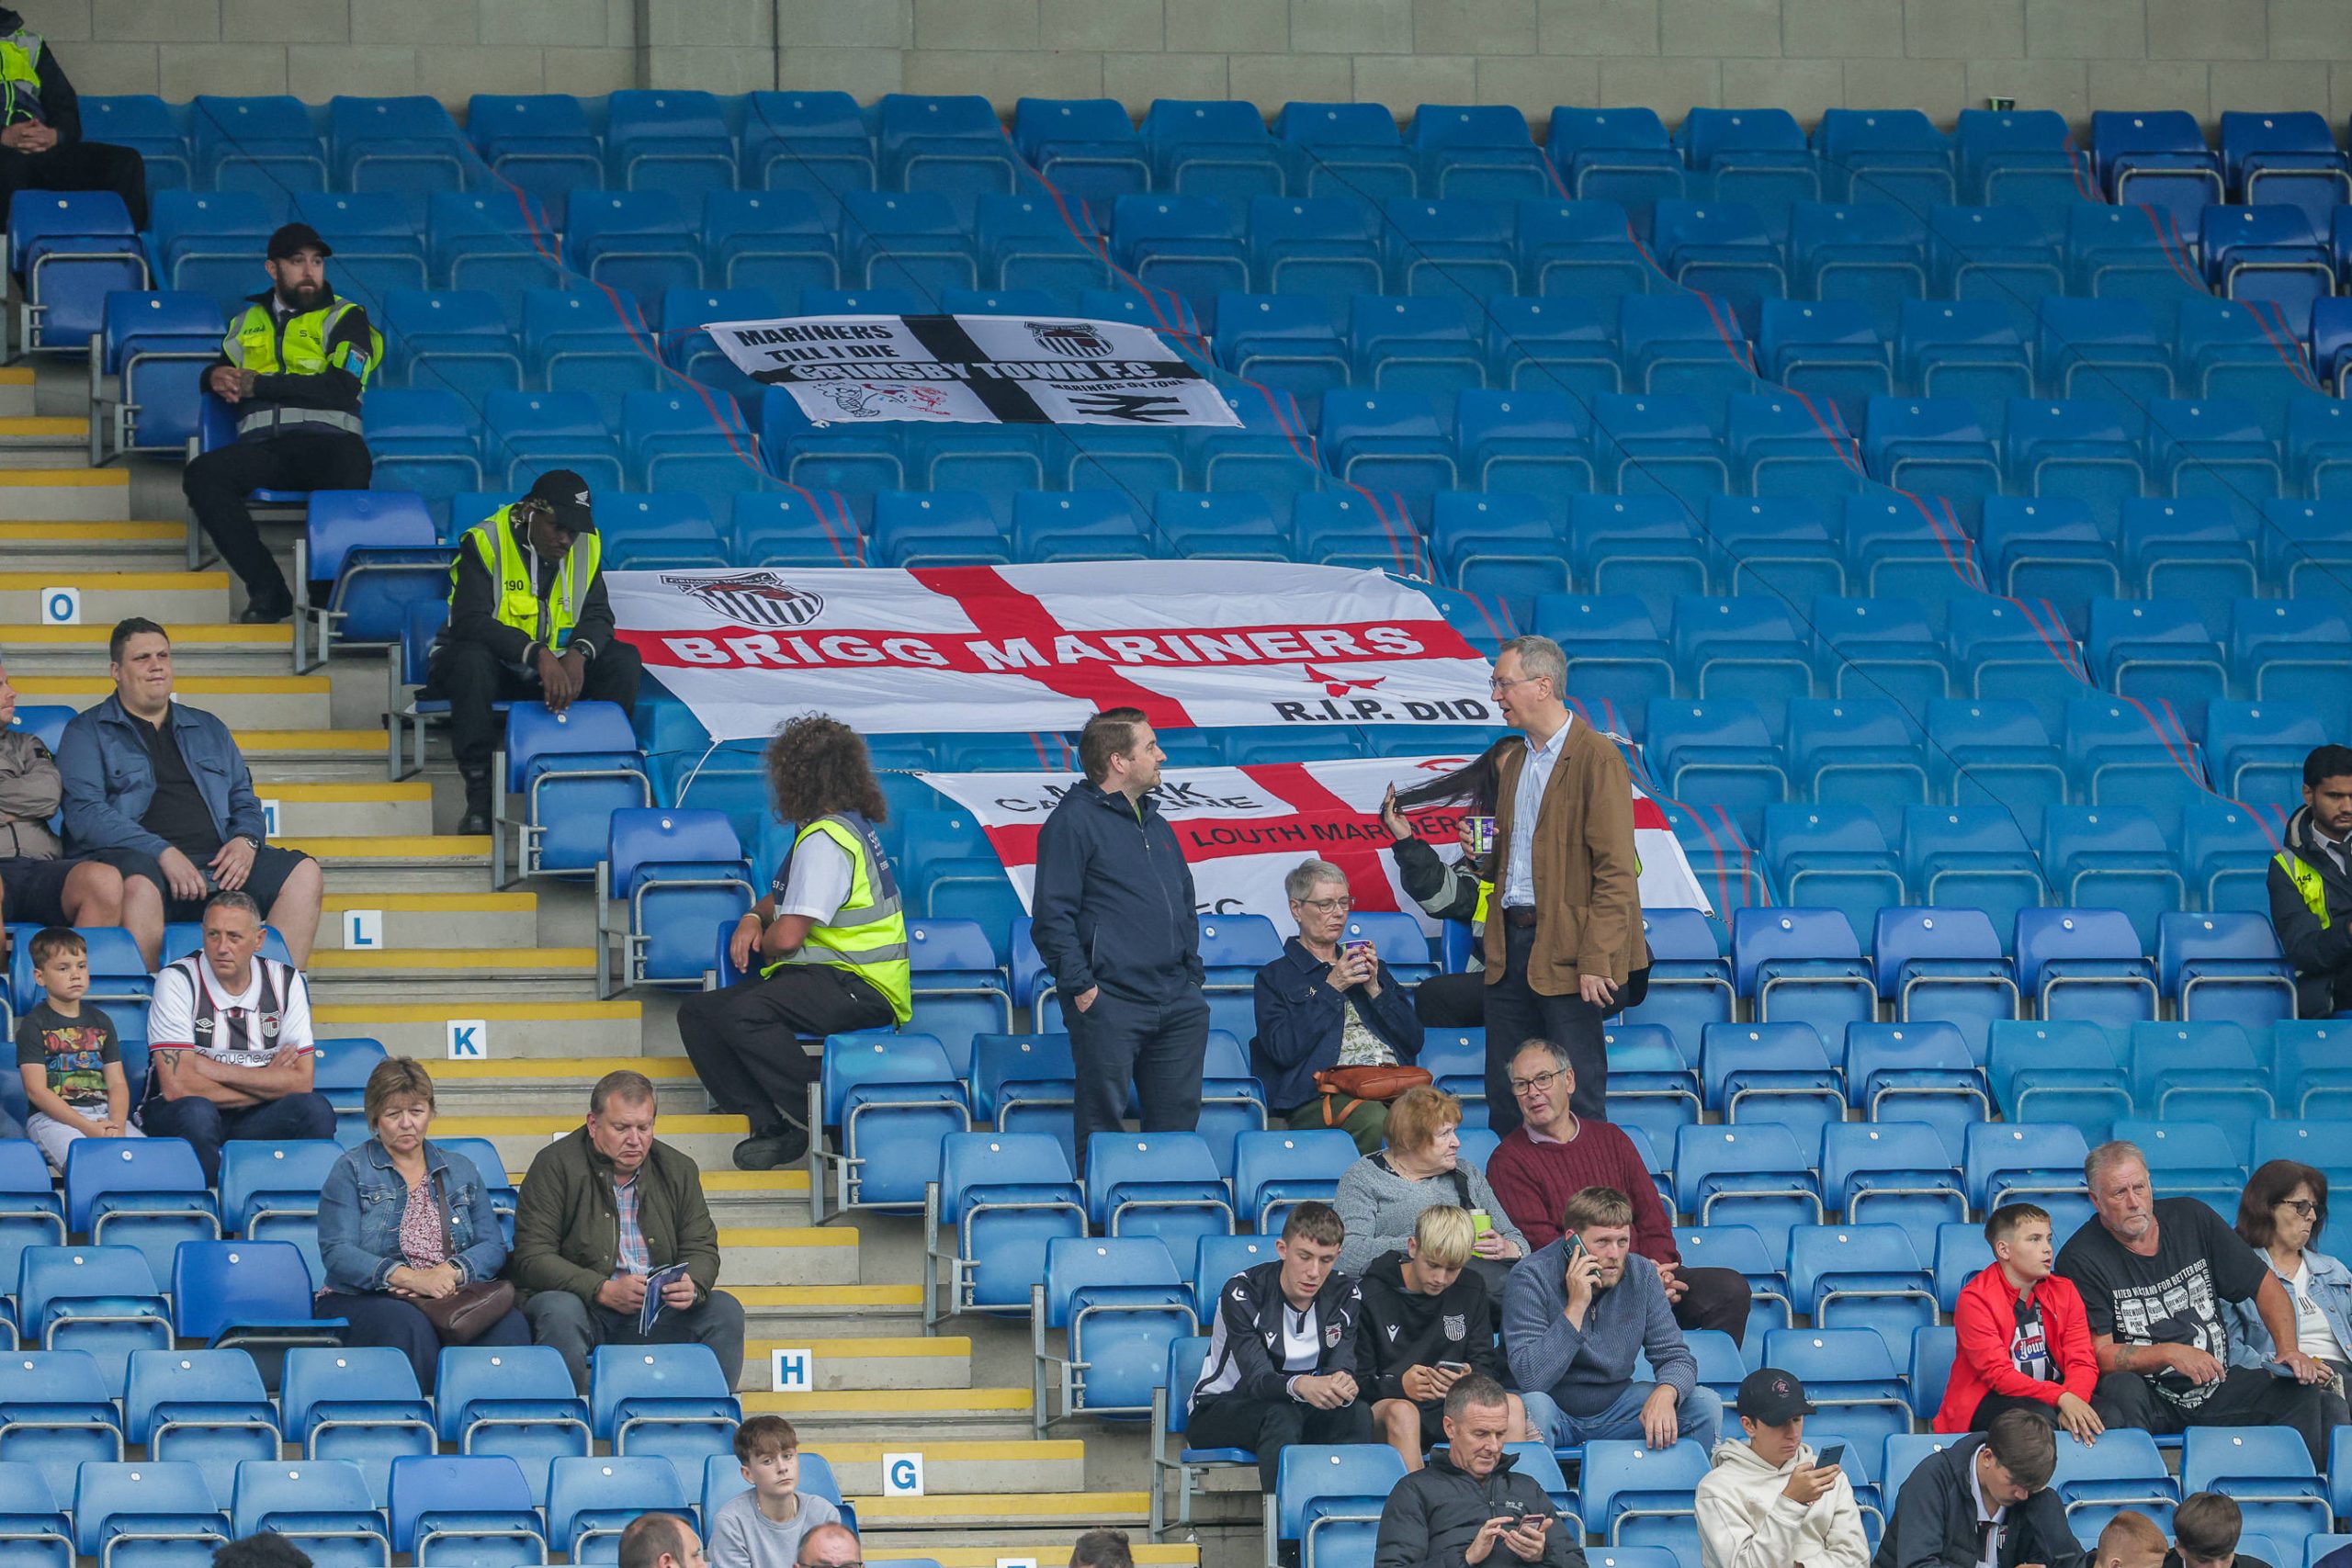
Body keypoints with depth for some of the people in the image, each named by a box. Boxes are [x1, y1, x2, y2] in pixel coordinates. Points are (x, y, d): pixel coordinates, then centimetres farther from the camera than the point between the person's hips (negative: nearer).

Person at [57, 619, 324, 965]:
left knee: (304, 874, -18)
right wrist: (164, 854, -16)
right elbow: (85, 812, -4)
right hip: (141, 858, -5)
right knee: (139, 883, -41)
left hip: (217, 861, 5)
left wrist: (246, 840, 1)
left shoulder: (209, 729, 28)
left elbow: (244, 801, 28)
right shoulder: (88, 732, 11)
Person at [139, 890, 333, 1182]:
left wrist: (216, 1071, -14)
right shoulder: (178, 980, -8)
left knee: (315, 1110, -26)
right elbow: (176, 1086, -17)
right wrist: (269, 1084, -9)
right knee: (196, 1112, -37)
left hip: (253, 1122, 3)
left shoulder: (286, 981, 2)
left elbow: (302, 1081, -4)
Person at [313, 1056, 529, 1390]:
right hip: (365, 1300, -3)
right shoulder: (351, 1171, 8)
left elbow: (493, 1246, 10)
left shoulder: (460, 1170, 20)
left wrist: (450, 1272, -13)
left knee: (509, 1323, -31)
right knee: (408, 1325, -40)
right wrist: (409, 1278, -19)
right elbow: (336, 1253, -5)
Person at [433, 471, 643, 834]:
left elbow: (597, 615, -2)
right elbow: (469, 622, -29)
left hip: (555, 666, 5)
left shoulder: (586, 546, 0)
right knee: (472, 660, -39)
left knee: (623, 661, -16)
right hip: (493, 665, -5)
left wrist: (578, 654, -27)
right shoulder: (485, 542, -18)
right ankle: (478, 797, -33)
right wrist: (537, 655, -40)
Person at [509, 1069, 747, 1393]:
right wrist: (603, 1291, -23)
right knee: (560, 1313, -36)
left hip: (657, 1312, 4)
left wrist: (692, 1286, -16)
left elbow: (701, 1249, 10)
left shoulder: (677, 1169, 12)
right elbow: (533, 1256, -9)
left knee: (725, 1312, -18)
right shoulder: (555, 1165, -2)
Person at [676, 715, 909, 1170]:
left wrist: (760, 945, 5)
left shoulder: (825, 841, -15)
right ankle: (772, 1126, -9)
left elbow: (787, 937, -19)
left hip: (858, 989, -11)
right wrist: (753, 919, 11)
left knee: (741, 1013, -34)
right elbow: (787, 898, 33)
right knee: (698, 1013, 2)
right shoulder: (846, 825, 17)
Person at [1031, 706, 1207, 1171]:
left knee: (1177, 1116, 7)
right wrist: (1080, 986, -15)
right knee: (1102, 1120, -5)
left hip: (1177, 1005, 8)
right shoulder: (1074, 821, -6)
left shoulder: (1154, 824, 19)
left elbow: (1185, 902, 27)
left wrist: (1191, 972, 15)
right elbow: (1052, 915, -11)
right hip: (1109, 1004, -8)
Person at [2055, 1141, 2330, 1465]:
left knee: (2303, 1387, -17)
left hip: (2216, 1389, 4)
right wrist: (2170, 1354, -22)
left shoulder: (2191, 1218, 7)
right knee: (2121, 1389, -38)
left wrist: (2289, 1350, -4)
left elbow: (2265, 1285, 12)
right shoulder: (2081, 1259, -6)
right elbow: (2098, 1354, -10)